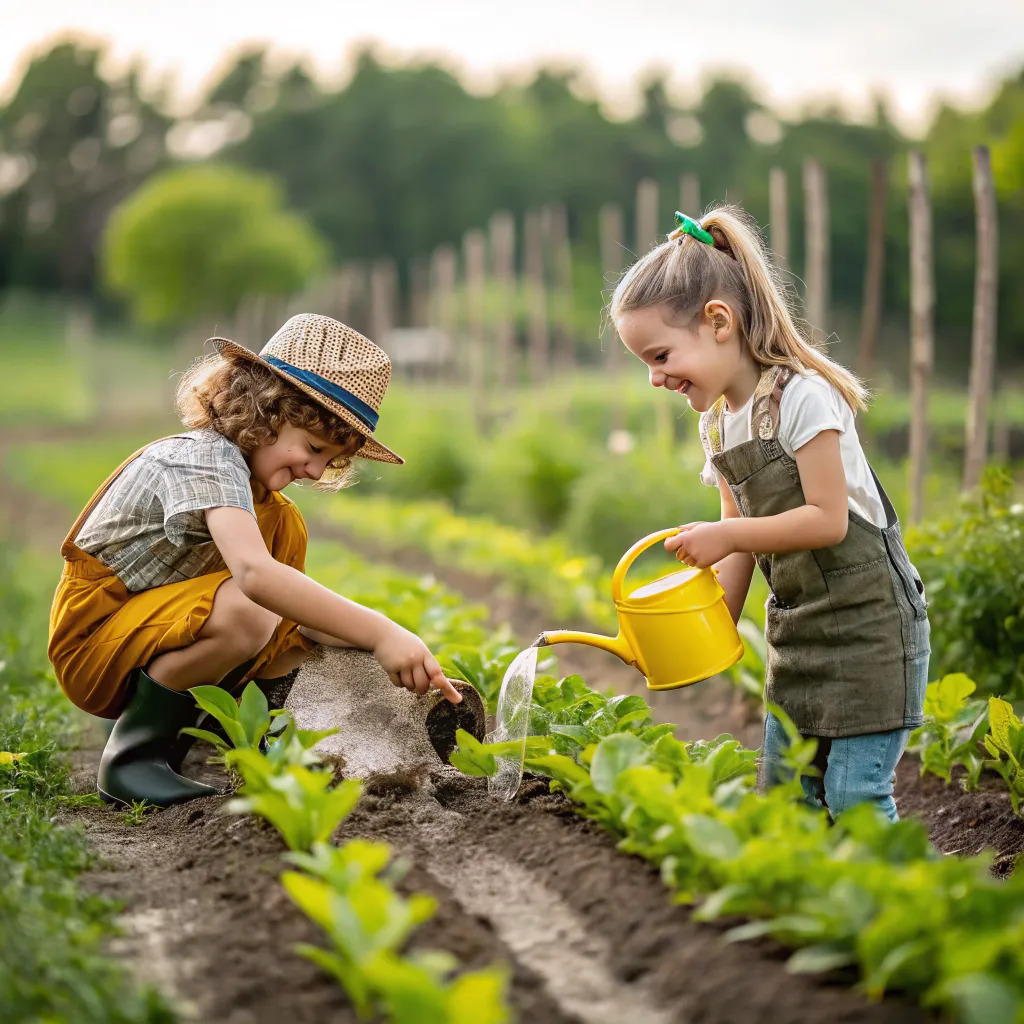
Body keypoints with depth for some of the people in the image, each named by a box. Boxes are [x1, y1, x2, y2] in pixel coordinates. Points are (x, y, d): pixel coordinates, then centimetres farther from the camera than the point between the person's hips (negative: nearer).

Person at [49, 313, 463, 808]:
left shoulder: (244, 470, 8)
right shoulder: (206, 460, -23)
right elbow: (255, 573, -42)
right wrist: (378, 633, -45)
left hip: (155, 643, 10)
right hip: (93, 643, -10)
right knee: (246, 610, -33)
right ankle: (131, 753, -14)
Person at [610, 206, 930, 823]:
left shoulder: (802, 396, -18)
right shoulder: (717, 422, 8)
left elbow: (828, 519, -21)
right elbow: (741, 546, 11)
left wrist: (727, 535, -19)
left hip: (868, 624, -8)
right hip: (797, 630, 8)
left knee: (855, 799, -8)